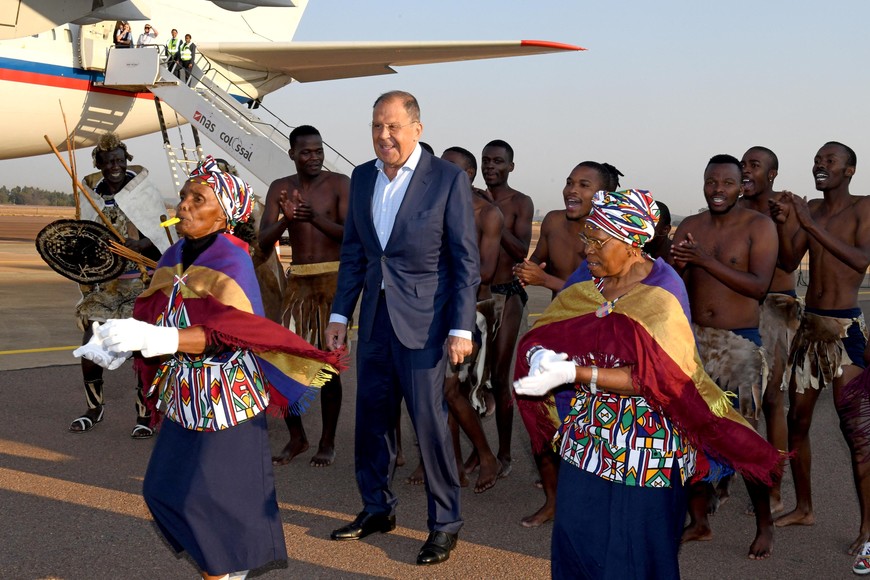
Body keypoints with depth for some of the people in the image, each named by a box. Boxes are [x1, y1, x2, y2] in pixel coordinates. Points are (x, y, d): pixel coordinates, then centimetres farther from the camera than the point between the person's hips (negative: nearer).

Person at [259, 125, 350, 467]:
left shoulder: (339, 184, -3)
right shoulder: (280, 189, 7)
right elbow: (263, 243, -1)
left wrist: (315, 217, -26)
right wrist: (286, 219, -21)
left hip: (332, 278, -4)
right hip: (297, 280, 4)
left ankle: (328, 442, 12)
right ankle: (297, 438, 18)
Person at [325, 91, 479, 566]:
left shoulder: (448, 178, -7)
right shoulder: (362, 178, 9)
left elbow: (466, 261, -8)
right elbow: (352, 253, 14)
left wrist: (461, 328, -12)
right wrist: (339, 313, 10)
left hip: (422, 321, -5)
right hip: (374, 318, 6)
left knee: (429, 420, -2)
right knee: (372, 416, 14)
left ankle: (444, 523, 13)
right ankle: (377, 509, 31)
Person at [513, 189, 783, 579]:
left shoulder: (660, 295, -15)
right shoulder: (588, 278, 4)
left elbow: (652, 378, -24)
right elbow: (539, 335, 4)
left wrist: (572, 373, -30)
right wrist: (540, 356, -21)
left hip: (643, 444, -6)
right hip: (586, 436, 6)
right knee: (575, 537, 12)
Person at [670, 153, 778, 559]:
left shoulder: (759, 226, -5)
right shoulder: (690, 226, 7)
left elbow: (759, 285, -17)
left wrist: (705, 260, -24)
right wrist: (675, 264, -19)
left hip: (740, 343, -4)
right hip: (695, 339, 5)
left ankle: (764, 526, 13)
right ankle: (699, 522, 21)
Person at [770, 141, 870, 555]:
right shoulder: (811, 210, 13)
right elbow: (789, 261, 5)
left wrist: (811, 224, -22)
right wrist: (782, 223, -12)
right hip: (810, 324, 7)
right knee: (797, 420, 10)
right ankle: (804, 509, 24)